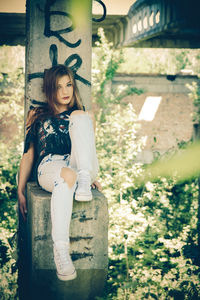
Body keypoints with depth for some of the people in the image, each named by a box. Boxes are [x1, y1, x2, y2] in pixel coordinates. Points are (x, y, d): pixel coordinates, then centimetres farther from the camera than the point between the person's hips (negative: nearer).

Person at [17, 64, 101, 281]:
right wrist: (20, 192, 8)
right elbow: (28, 154, 17)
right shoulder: (37, 115, 22)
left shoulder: (81, 116, 28)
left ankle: (84, 182, -36)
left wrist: (90, 177, 10)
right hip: (48, 166, -2)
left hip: (79, 165, 2)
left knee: (79, 116, -21)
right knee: (66, 176, -42)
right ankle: (60, 251, -51)